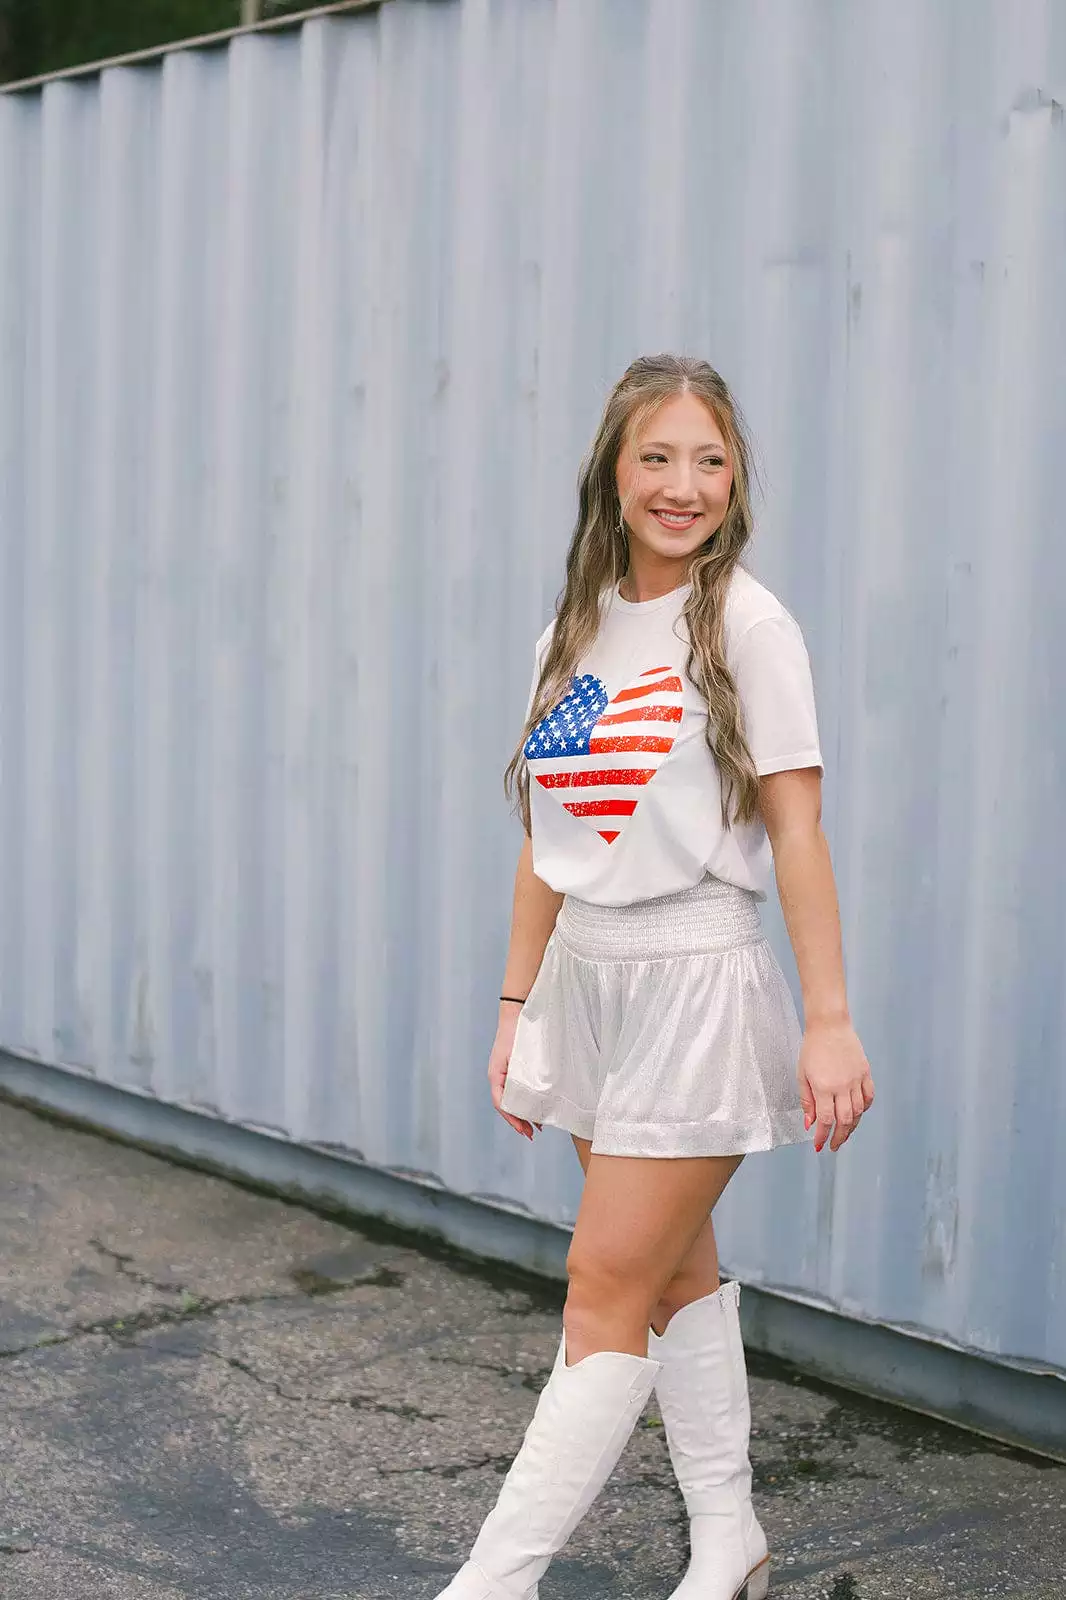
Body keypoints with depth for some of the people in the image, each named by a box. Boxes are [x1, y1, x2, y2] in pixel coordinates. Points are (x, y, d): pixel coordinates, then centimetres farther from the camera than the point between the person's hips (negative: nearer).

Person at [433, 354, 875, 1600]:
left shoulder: (746, 625, -8)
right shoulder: (573, 636, 9)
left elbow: (795, 829, -10)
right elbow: (548, 843, 12)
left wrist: (829, 1019, -13)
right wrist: (518, 1007, 11)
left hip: (695, 984, -6)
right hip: (589, 984, 6)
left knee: (605, 1297, -4)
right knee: (677, 1274, 15)